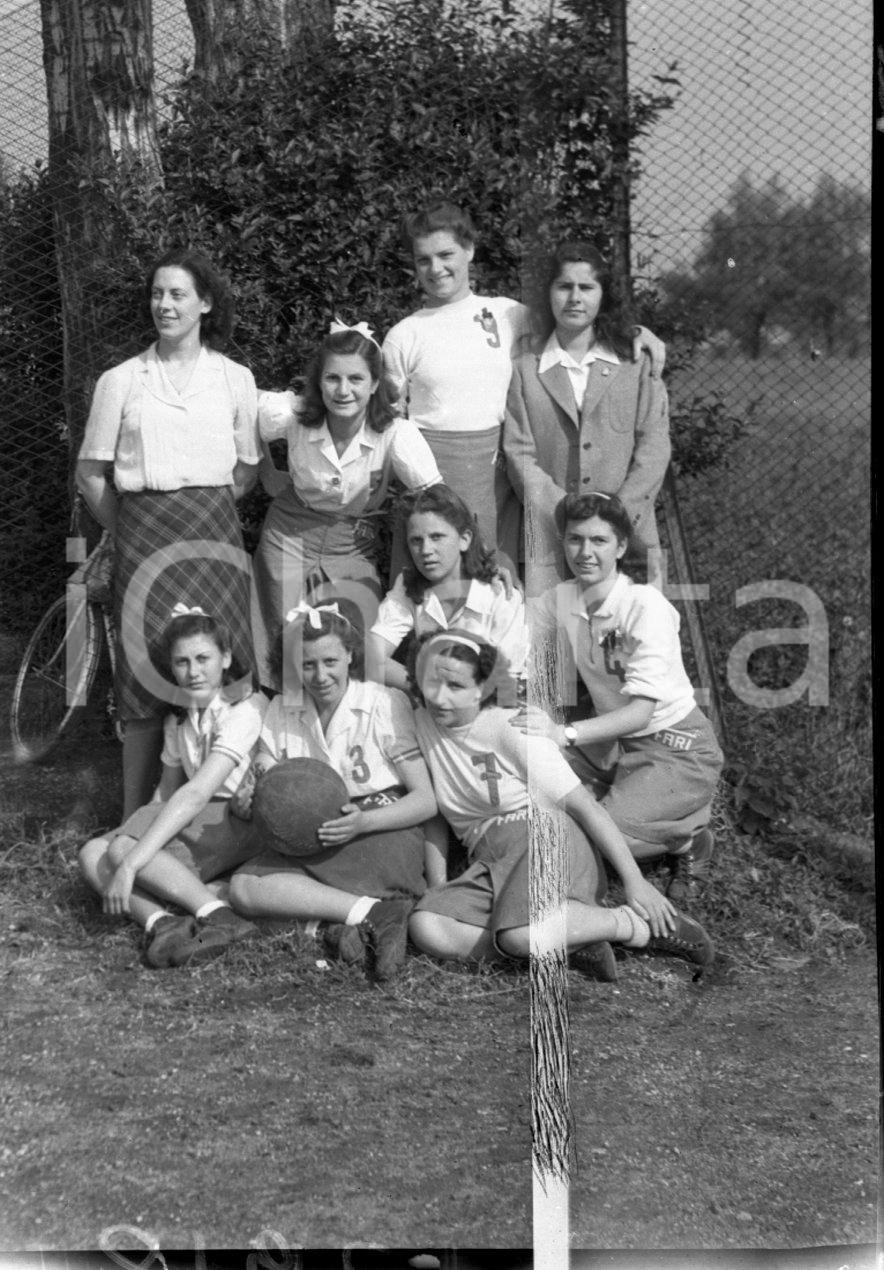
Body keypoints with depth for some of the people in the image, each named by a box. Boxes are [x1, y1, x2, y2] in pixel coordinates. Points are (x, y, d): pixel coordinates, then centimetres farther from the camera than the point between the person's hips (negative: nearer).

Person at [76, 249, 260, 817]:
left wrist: (206, 515, 6)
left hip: (214, 536, 1)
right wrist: (131, 527, 4)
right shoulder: (121, 381, 4)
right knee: (146, 671, -1)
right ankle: (137, 818, 9)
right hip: (143, 536, -1)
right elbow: (90, 474, 8)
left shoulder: (235, 379, 6)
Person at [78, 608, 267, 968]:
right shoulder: (177, 720, 12)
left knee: (122, 850, -25)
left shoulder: (245, 709, -15)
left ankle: (221, 919, -34)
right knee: (92, 853, -11)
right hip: (196, 823, 8)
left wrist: (131, 862, -29)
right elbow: (167, 791, 16)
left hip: (243, 822, -8)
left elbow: (196, 793, -24)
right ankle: (161, 923, -34)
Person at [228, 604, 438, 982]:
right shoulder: (281, 710, 9)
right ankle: (375, 912, -29)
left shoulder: (385, 704, -2)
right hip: (311, 843, 6)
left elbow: (426, 800, -4)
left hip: (383, 833, -6)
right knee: (243, 887, -25)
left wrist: (363, 821, -22)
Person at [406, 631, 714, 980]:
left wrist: (634, 880, -11)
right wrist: (437, 886, 6)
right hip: (489, 863, 5)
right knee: (425, 928, -28)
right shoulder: (421, 725, 7)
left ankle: (644, 924, -14)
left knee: (521, 934, -38)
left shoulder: (510, 727, -7)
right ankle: (574, 936, -15)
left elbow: (584, 805, -7)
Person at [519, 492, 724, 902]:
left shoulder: (646, 605, -23)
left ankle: (688, 838, 3)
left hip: (677, 749, -7)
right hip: (612, 741, 7)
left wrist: (565, 733, -42)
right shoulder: (560, 599, -4)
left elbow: (641, 712, -30)